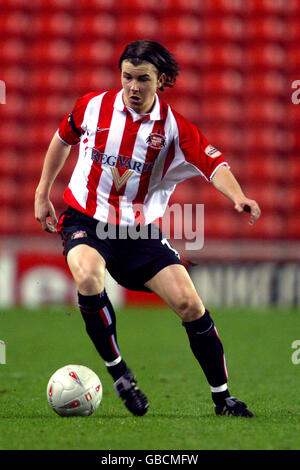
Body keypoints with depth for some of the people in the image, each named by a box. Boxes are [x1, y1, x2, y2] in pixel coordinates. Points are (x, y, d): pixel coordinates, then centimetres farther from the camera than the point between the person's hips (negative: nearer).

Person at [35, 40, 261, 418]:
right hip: (85, 220, -1)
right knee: (89, 277, -34)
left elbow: (214, 165, -18)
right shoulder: (93, 107, -3)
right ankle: (118, 373, -16)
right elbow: (62, 139, 17)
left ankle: (222, 397, 7)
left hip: (141, 230, 1)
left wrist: (238, 197, -38)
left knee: (189, 303, -9)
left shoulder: (173, 127, -6)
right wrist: (43, 193, 16)